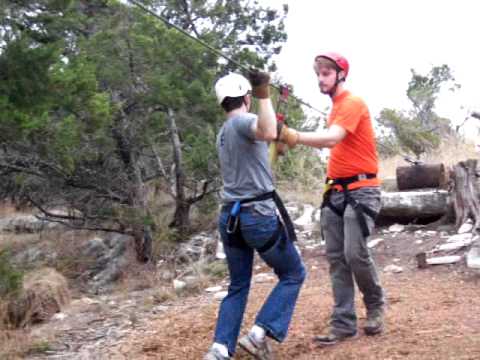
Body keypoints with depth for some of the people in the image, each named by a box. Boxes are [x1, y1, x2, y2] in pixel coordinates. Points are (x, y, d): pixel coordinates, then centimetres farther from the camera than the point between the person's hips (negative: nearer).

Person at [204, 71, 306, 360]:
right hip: (258, 215, -8)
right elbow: (269, 133, -33)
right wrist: (265, 97, -27)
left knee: (238, 285, 16)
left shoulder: (223, 133, 17)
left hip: (230, 217, 8)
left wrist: (280, 143, 41)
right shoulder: (243, 121, -10)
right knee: (294, 274, 8)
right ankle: (260, 334, -4)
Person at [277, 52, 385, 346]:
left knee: (355, 253, -14)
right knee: (336, 258, 2)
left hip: (361, 189, -8)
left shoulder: (353, 103, -10)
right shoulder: (336, 107, 18)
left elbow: (332, 138, -27)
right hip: (336, 190, 8)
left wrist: (297, 137, -40)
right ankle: (344, 324, 5)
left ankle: (376, 305, 13)